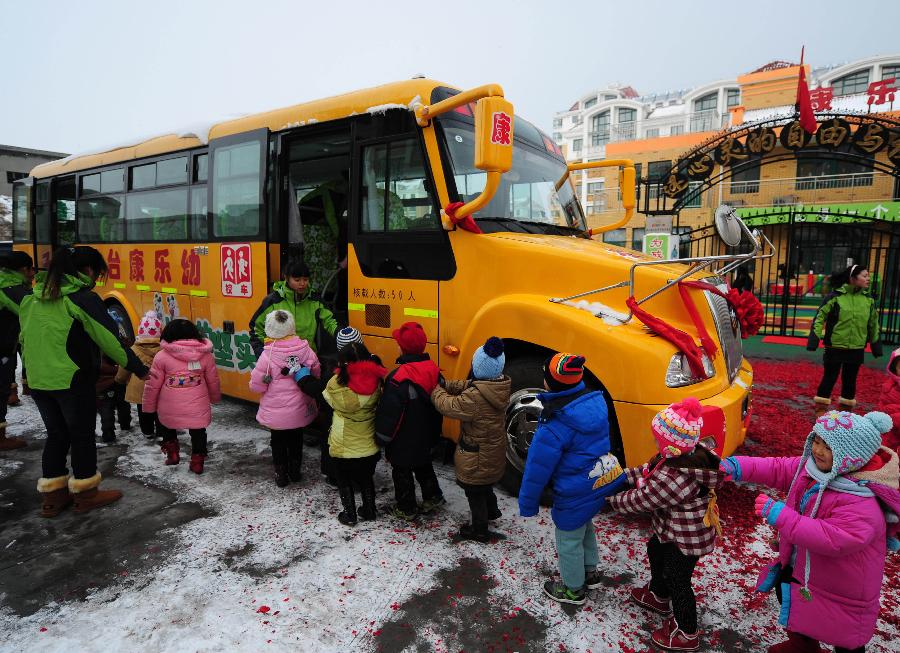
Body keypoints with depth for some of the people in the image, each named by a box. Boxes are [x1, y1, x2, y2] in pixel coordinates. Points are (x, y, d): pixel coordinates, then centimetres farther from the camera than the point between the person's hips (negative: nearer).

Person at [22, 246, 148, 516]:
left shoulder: (33, 298, 10)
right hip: (72, 380, -7)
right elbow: (109, 340, -14)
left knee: (56, 434, 18)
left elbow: (25, 338, 16)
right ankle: (85, 493, 19)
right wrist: (140, 369, -8)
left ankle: (53, 494, 25)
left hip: (37, 380, 7)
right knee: (82, 435, 8)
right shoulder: (84, 298, -13)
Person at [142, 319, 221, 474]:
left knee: (166, 425, 31)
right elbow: (213, 381, 11)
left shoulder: (162, 356, -5)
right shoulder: (206, 355, 1)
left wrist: (148, 407, 13)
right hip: (198, 409, 1)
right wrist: (215, 398, 30)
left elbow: (152, 384, -1)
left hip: (170, 409, -1)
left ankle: (172, 454, 29)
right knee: (198, 433, 22)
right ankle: (197, 463, 26)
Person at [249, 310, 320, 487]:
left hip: (276, 414, -3)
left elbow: (256, 386, -16)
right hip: (300, 411, 3)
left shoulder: (268, 355, -22)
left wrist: (270, 382, 4)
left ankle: (281, 475, 30)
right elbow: (316, 374, 1)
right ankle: (295, 471, 38)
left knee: (279, 442, 19)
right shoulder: (305, 349, -13)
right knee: (296, 440, 24)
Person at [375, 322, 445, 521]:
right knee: (423, 466, 27)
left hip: (403, 441, -6)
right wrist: (434, 434, 17)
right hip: (425, 437, 6)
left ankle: (406, 509, 27)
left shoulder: (399, 378, -29)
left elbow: (389, 412, -24)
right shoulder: (433, 370, -7)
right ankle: (432, 497, 39)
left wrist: (383, 437, -9)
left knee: (402, 472, 13)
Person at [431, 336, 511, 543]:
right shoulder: (499, 386, -10)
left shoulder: (476, 397, -36)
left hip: (477, 458, -8)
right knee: (484, 486, 33)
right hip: (494, 453, 8)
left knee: (474, 493, 16)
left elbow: (449, 406, -24)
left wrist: (436, 389, -7)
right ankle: (492, 511, 55)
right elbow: (467, 387, 0)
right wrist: (445, 384, -8)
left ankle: (479, 531, 34)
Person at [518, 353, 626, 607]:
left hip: (576, 495, -8)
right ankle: (590, 572, 51)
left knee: (569, 540, 16)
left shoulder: (555, 427, -29)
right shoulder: (594, 402, -8)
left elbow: (537, 470, -20)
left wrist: (527, 504, -7)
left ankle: (573, 590, 37)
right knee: (584, 526, 31)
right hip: (604, 481, 8)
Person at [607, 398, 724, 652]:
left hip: (686, 539, -9)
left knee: (677, 580, 13)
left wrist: (611, 500, -11)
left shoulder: (673, 479, -41)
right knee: (655, 551, 30)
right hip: (674, 530, 9)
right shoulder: (693, 454, -13)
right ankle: (658, 596, 57)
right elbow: (649, 470, -1)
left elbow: (639, 500, -26)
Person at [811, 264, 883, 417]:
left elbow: (873, 323, 14)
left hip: (856, 348, 4)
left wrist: (875, 343, 17)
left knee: (850, 379, 13)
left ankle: (847, 409, 27)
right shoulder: (836, 297, -11)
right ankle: (821, 408, 15)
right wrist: (818, 334, -12)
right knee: (829, 377, 4)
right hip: (835, 347, -4)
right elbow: (820, 316, -4)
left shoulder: (868, 299, 3)